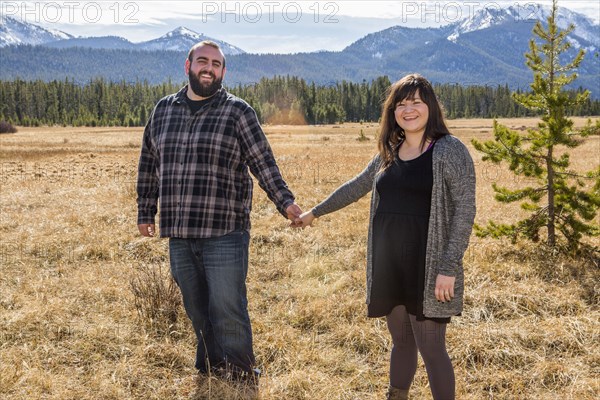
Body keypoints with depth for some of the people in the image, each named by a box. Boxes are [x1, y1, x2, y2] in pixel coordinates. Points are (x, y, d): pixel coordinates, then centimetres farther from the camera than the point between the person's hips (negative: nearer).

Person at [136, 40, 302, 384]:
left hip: (225, 232, -4)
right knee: (198, 312, 12)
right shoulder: (163, 110, 12)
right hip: (178, 235, 4)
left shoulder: (238, 112, 0)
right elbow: (149, 165, 18)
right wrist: (146, 212, 18)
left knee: (227, 311, -4)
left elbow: (263, 163, -4)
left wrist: (285, 202, -15)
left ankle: (241, 378, 13)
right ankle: (210, 374, 28)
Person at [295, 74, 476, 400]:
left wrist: (449, 268, -18)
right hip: (389, 266, 6)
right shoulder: (389, 152, 13)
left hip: (426, 269, -6)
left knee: (431, 348, -5)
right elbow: (356, 186, 27)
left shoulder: (449, 150, -7)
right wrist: (316, 212, 36)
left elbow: (465, 210, -12)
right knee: (401, 342, 16)